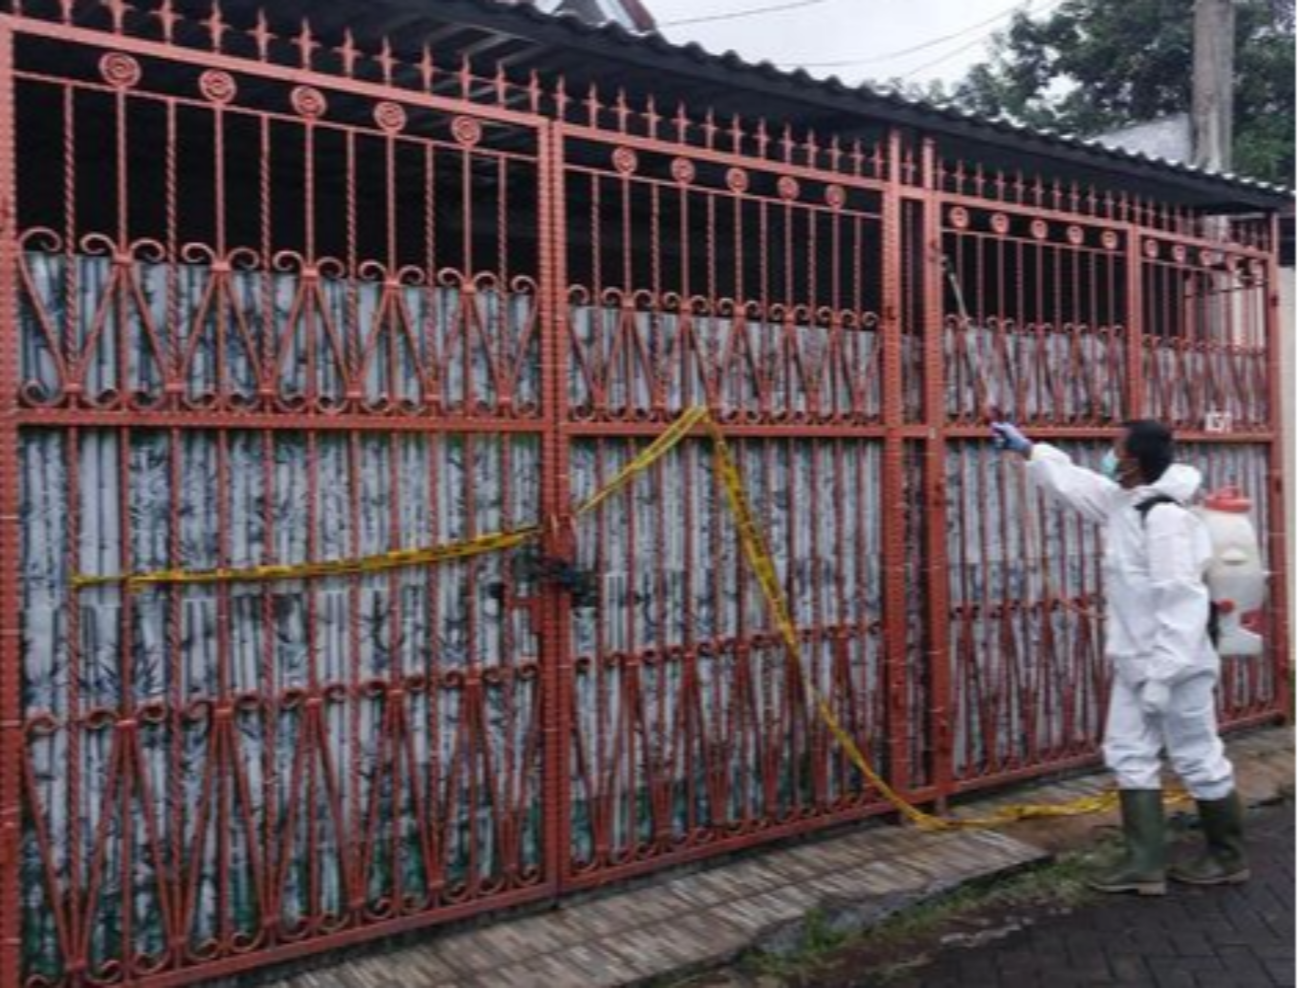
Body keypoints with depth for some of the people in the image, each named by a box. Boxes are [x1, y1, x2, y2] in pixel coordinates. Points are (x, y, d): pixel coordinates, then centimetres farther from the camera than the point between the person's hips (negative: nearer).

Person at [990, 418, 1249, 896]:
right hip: (1134, 664, 10)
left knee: (1198, 760, 5)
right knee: (1129, 755, 10)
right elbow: (1072, 481, 25)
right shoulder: (1123, 502, 6)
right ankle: (1144, 864, 15)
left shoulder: (1165, 516, -23)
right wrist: (1026, 449, 29)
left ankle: (1228, 858, 22)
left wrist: (1163, 676, -26)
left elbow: (1180, 603, -26)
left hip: (1175, 667, -10)